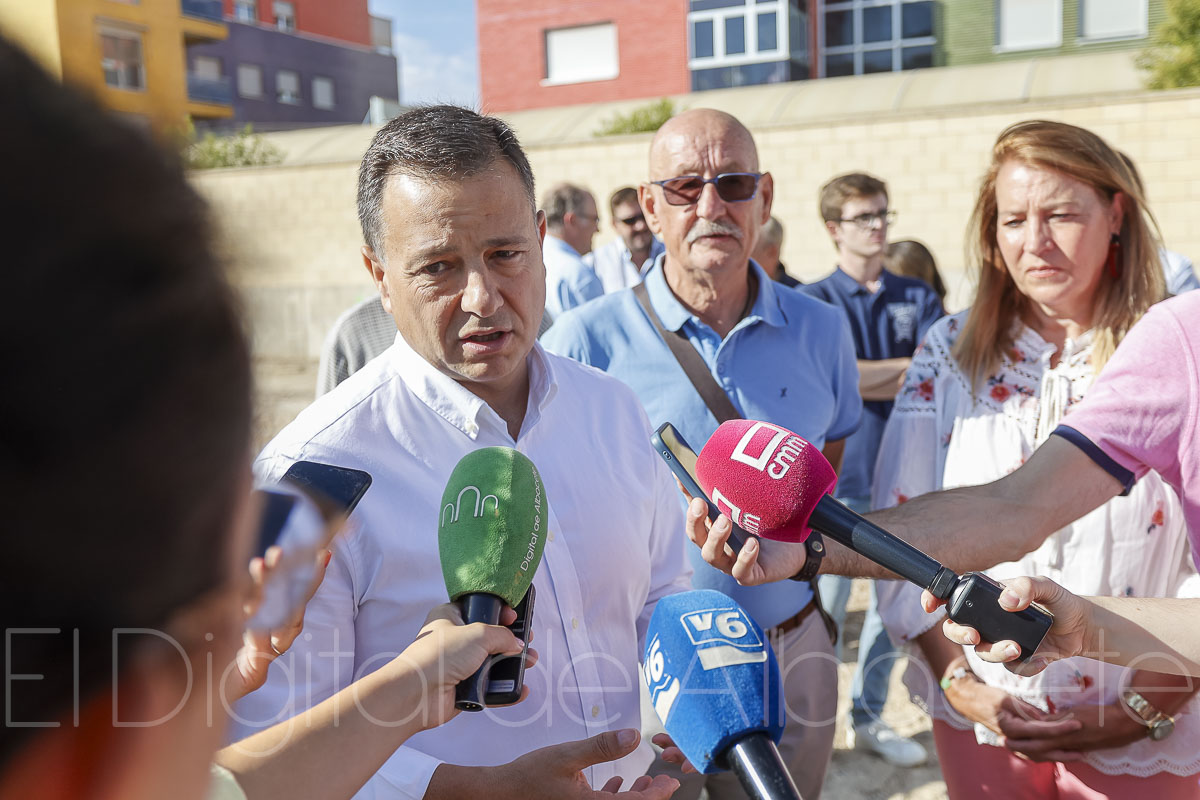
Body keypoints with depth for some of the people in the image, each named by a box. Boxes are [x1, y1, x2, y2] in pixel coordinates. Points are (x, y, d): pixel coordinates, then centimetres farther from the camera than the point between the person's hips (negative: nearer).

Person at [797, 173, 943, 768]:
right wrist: (911, 365, -12)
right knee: (824, 608, 0)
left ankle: (868, 718, 29)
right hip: (837, 474, -4)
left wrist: (868, 377, -18)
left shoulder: (918, 298, 8)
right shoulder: (812, 301, -3)